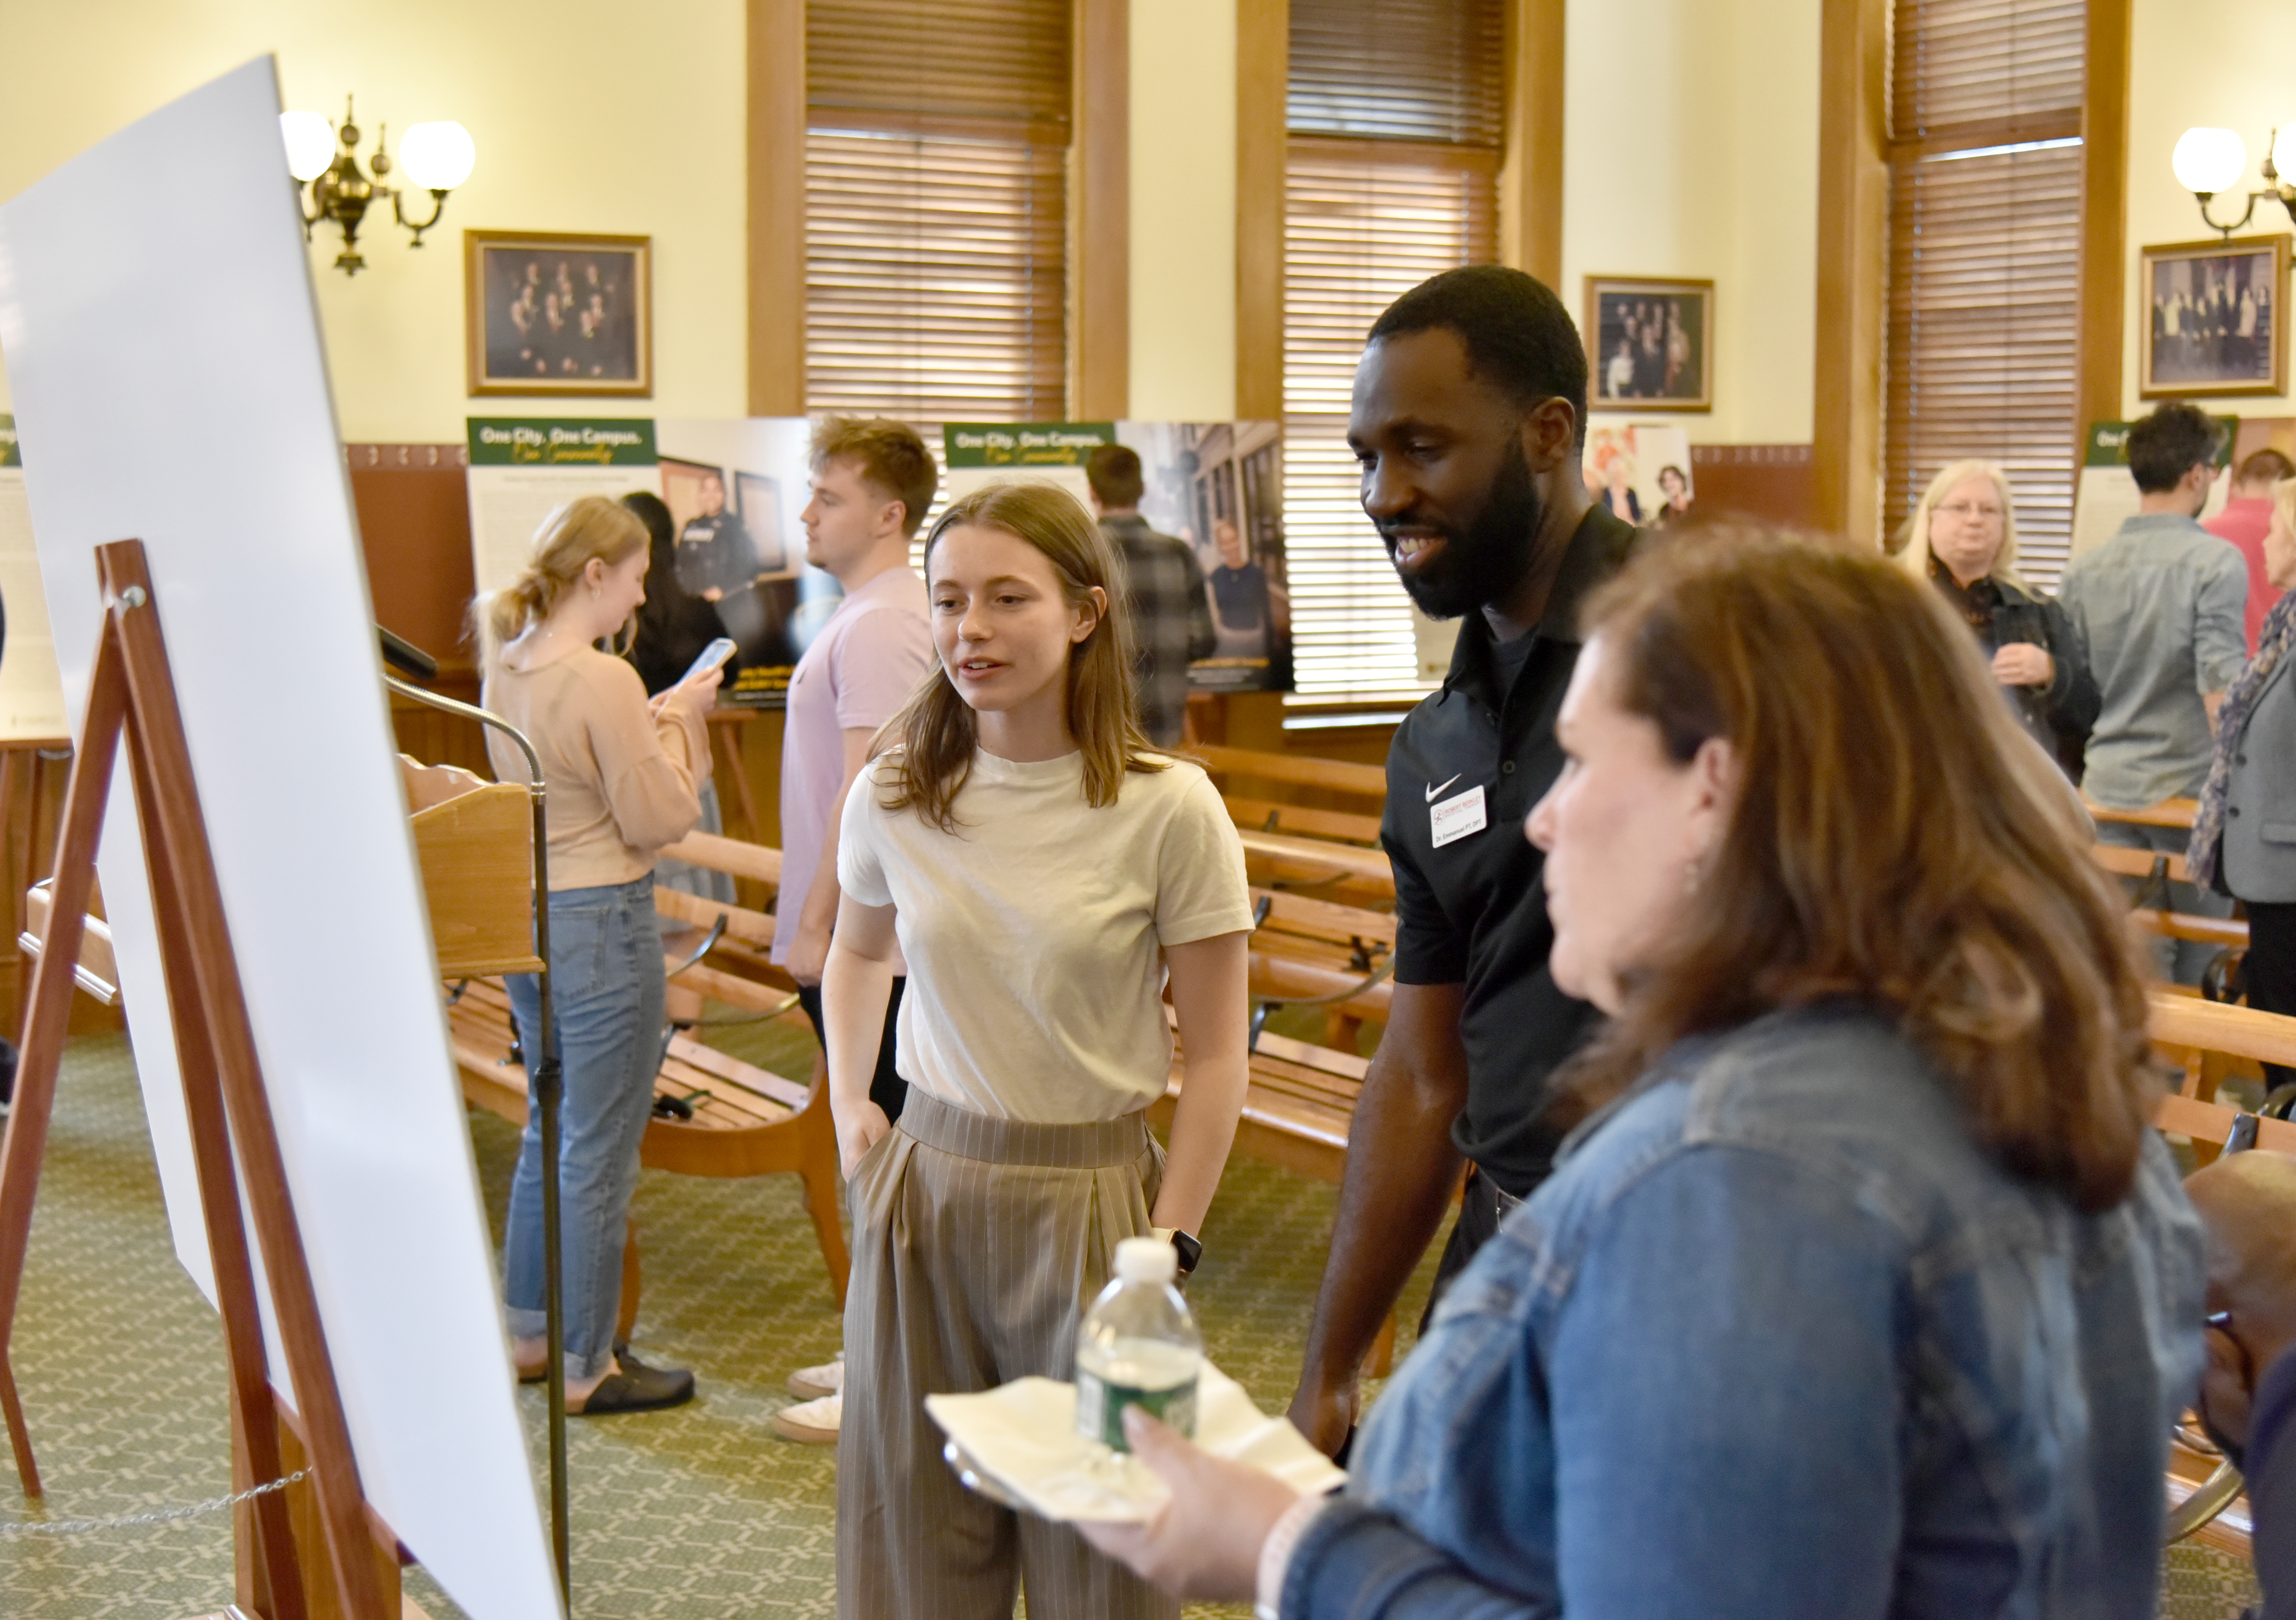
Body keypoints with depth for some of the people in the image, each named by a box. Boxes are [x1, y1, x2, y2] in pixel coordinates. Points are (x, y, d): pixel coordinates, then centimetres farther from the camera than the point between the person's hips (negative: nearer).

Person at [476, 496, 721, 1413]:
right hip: (601, 925, -9)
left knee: (549, 1133, 22)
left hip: (527, 917, 9)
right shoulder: (604, 682, -21)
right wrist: (678, 723, -3)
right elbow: (661, 820, -16)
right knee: (599, 1155, 2)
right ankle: (585, 1370, 13)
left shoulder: (507, 668, 6)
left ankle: (529, 1334, 33)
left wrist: (655, 723, 11)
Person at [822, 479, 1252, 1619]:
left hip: (1089, 1196, -3)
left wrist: (1165, 1249, -8)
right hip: (925, 1184, 3)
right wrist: (850, 1111, 9)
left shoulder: (1168, 809, -12)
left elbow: (1215, 1056, -6)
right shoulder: (895, 796, -1)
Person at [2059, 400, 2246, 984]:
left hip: (2109, 789, 4)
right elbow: (2221, 686, -16)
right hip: (2191, 790, -4)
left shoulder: (2085, 570, 6)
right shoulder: (2215, 562, -10)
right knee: (2199, 972, 7)